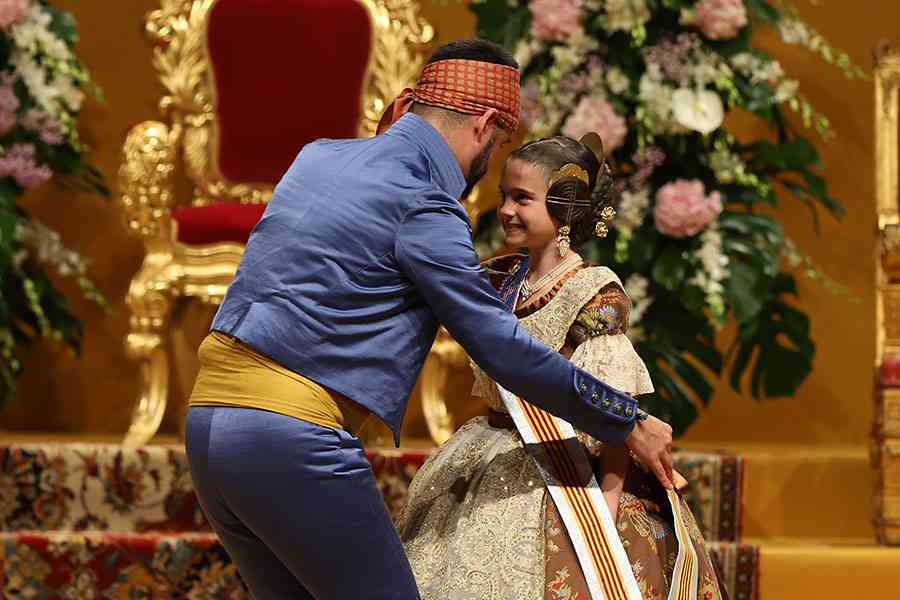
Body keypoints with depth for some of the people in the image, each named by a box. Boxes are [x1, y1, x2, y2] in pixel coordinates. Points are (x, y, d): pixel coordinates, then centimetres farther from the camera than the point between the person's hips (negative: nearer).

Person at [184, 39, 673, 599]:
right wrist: (629, 425, 2)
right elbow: (504, 350, -7)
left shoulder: (318, 157, 15)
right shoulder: (425, 207, -9)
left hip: (209, 422, 9)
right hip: (294, 439, -9)